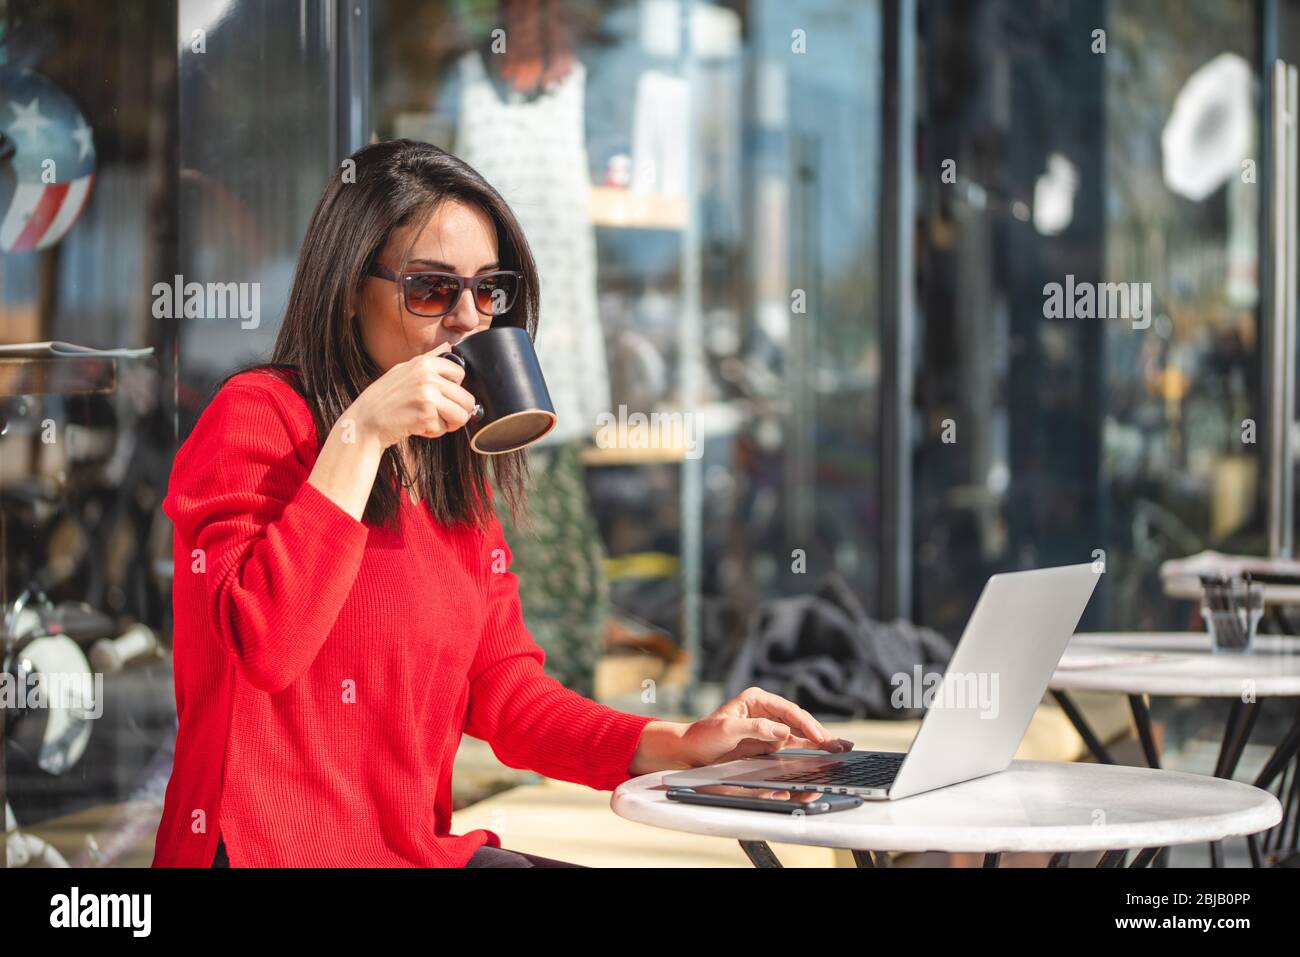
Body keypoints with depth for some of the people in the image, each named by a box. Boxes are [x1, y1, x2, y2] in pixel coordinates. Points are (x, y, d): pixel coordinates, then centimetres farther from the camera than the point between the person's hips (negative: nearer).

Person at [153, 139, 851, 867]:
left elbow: (501, 685, 12)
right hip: (273, 850, -8)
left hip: (416, 847, 8)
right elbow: (265, 649, -20)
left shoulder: (452, 465, 16)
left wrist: (677, 746, -2)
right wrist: (360, 434, -20)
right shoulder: (259, 417, -7)